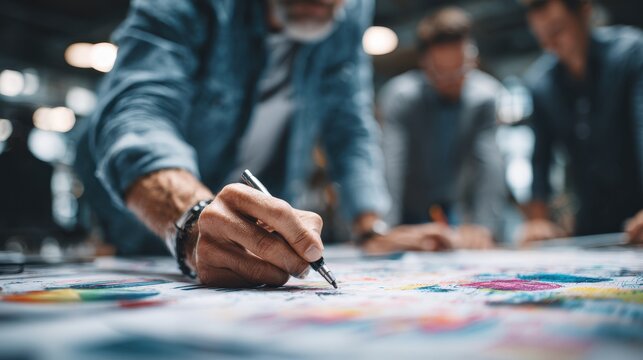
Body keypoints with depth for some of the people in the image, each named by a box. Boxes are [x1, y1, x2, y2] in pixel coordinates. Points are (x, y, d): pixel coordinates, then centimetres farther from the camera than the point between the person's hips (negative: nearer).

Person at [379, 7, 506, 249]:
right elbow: (390, 166, -32)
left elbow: (489, 164, -18)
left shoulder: (486, 94, -13)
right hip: (407, 216, -2)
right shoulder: (400, 95, -21)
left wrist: (483, 227, -30)